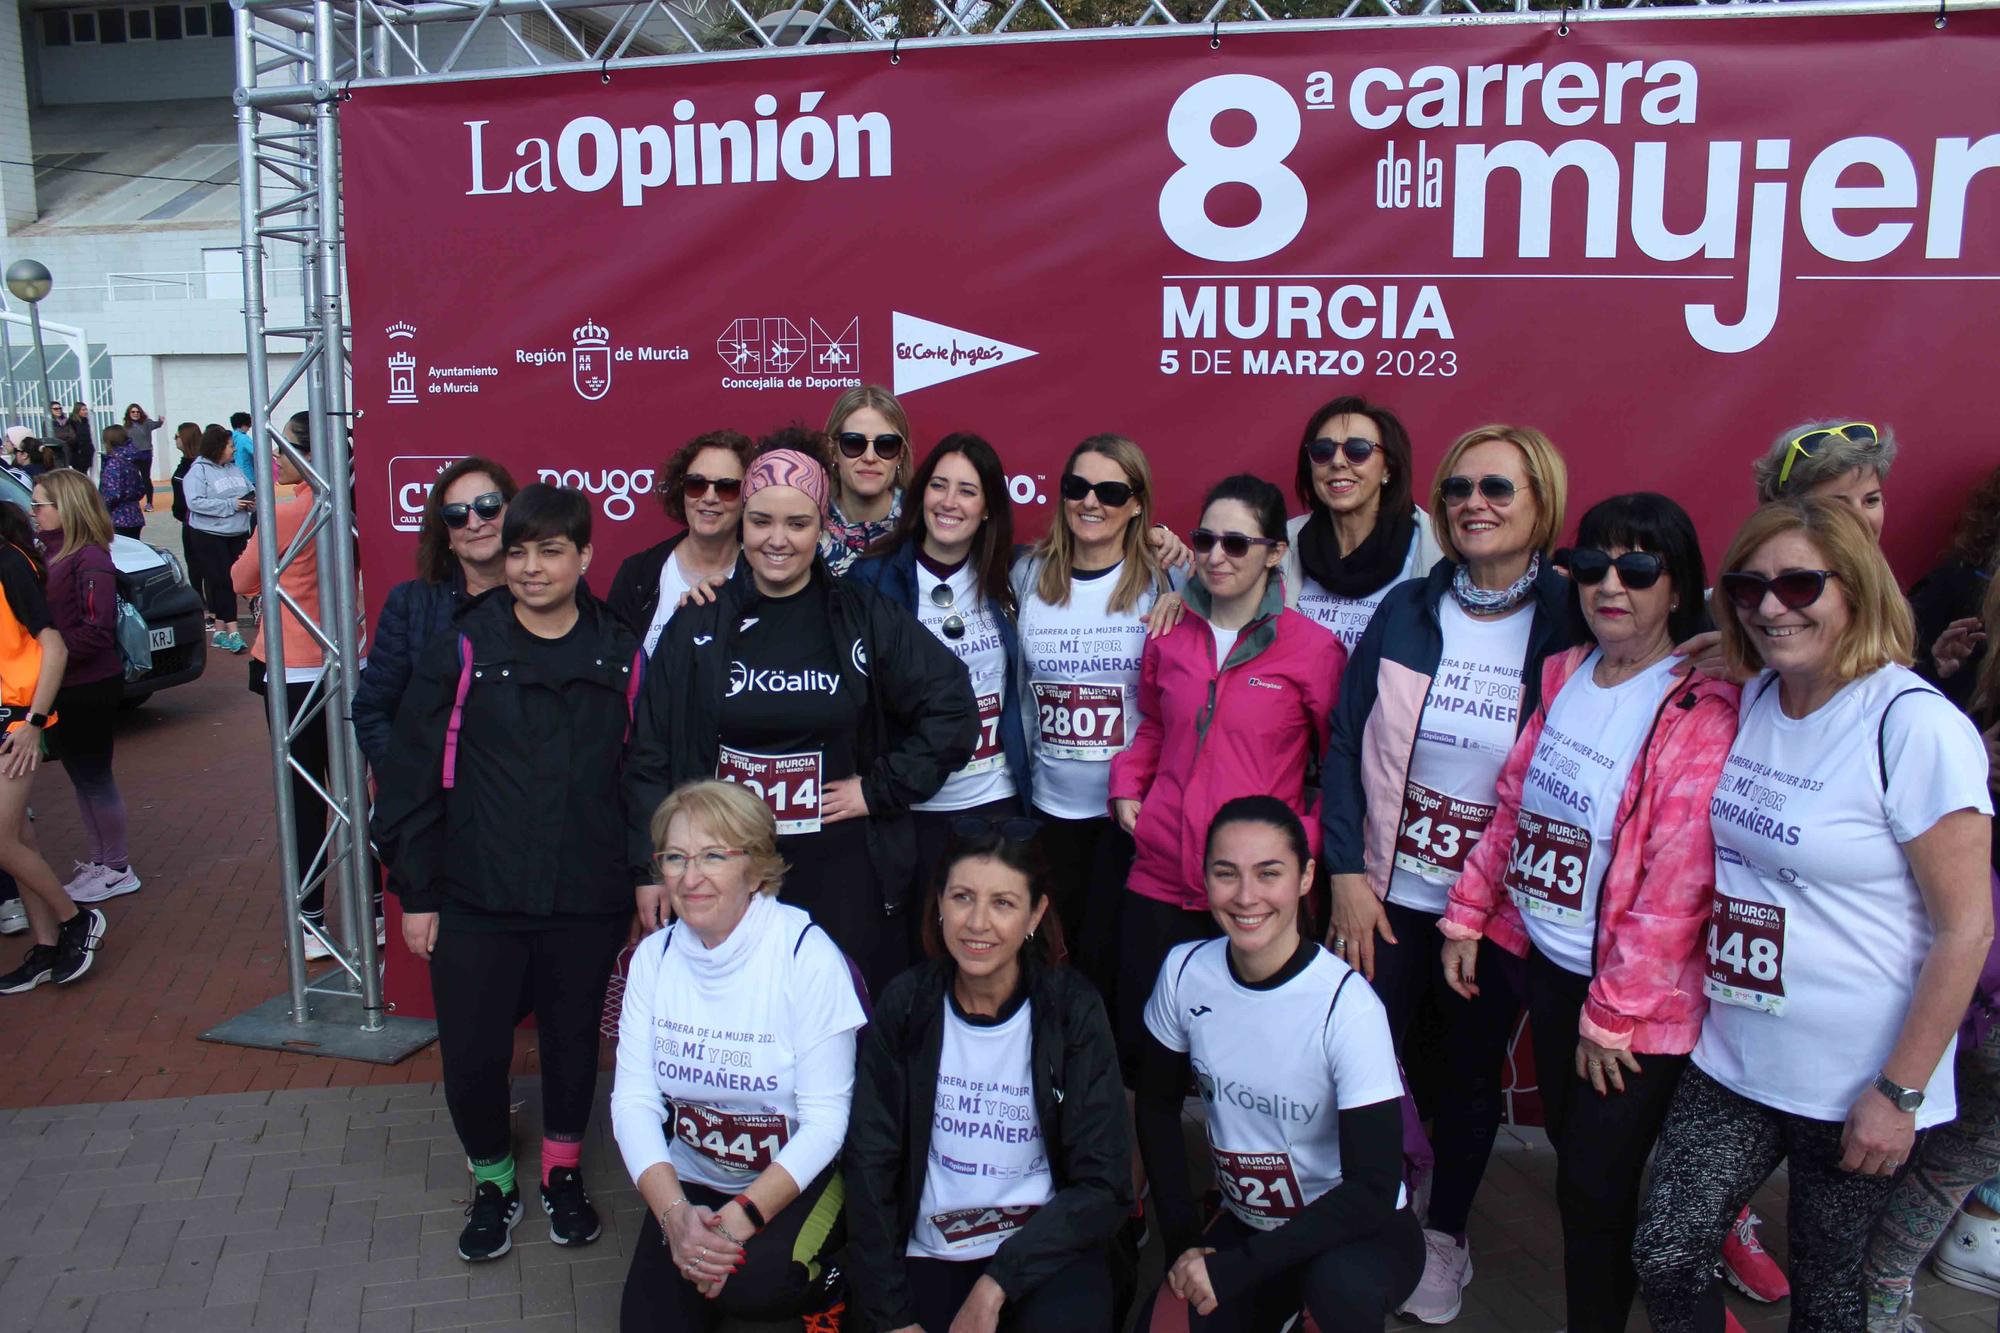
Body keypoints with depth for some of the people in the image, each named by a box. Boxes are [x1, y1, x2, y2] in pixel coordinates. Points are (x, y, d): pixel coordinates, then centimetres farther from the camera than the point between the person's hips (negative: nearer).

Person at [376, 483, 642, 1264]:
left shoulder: (623, 660, 0)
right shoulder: (461, 653, -4)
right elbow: (411, 778, -1)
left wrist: (646, 885, 4)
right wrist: (416, 892, -2)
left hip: (587, 905, 1)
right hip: (475, 905, -1)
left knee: (574, 1041, 15)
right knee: (472, 1054, 4)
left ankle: (563, 1169, 40)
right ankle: (492, 1179, 32)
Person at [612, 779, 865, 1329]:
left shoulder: (807, 954, -18)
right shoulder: (654, 955, -3)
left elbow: (826, 1119, -17)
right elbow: (634, 1098, -8)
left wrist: (741, 1216, -25)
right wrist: (674, 1213, -22)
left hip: (798, 1179, -4)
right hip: (691, 1179, 4)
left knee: (754, 1280, -30)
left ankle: (821, 1281, 4)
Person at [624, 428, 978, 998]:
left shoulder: (865, 618, 0)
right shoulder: (699, 625, 4)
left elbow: (952, 708, 0)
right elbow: (651, 753, 6)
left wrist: (880, 790, -5)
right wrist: (649, 867, 4)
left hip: (844, 882, -1)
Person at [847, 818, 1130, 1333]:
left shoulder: (1073, 1010, -9)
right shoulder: (905, 1004, -5)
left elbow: (1104, 1185, -9)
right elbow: (870, 1166, -3)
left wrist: (997, 1284, -16)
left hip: (1045, 1251, -1)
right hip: (928, 1254, 2)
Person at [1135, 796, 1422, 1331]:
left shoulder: (1348, 1006, -24)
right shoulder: (1185, 971, -11)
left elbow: (1372, 1190, -24)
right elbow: (1156, 1105, 4)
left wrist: (1232, 1270, -25)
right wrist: (1181, 1241, -4)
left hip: (1359, 1232, -5)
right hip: (1246, 1223, 5)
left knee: (1338, 1280, -35)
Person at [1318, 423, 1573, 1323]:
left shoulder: (1570, 623, -9)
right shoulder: (1407, 611, -3)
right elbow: (1345, 746, -2)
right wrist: (1347, 873, -8)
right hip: (1389, 894, 1)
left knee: (1473, 1071, 16)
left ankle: (1444, 1234, 38)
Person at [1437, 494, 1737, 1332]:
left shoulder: (1704, 711, -18)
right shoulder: (1565, 675, 4)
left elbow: (1675, 883, -20)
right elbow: (1513, 802, 10)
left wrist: (1614, 1013, -17)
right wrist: (1467, 916, 8)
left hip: (1638, 995, -6)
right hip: (1549, 962, 6)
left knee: (1592, 1183, 3)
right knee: (1569, 1145, 19)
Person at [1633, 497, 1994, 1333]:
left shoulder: (1915, 727, -17)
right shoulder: (1747, 703, 3)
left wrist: (1901, 1091, -13)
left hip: (1854, 1084, -5)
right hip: (1732, 1060, 5)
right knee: (1664, 1261, 5)